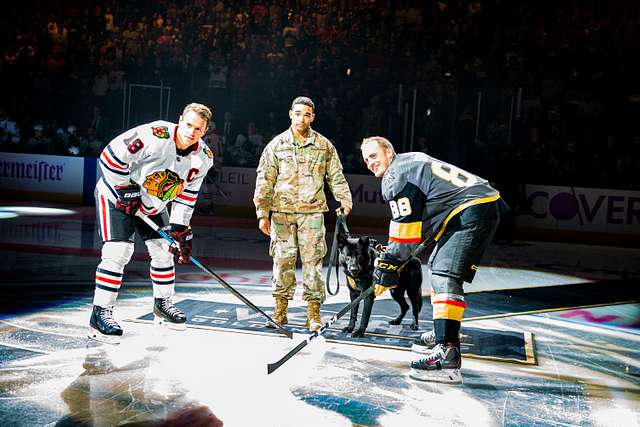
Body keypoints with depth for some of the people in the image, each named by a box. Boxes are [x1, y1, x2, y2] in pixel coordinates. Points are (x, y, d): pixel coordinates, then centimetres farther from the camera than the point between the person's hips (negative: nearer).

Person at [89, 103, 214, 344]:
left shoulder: (203, 157, -9)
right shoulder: (155, 135, -30)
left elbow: (186, 194, -1)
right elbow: (111, 156, -27)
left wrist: (180, 229, -5)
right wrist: (126, 191, -22)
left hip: (153, 204, 7)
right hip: (116, 194, -7)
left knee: (164, 251, 8)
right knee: (118, 252, -16)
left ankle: (162, 305, 27)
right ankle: (100, 313, -6)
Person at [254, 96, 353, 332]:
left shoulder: (324, 145, 7)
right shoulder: (277, 145, 6)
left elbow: (336, 176, 11)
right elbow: (264, 181, 4)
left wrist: (345, 201, -2)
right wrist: (262, 213, -1)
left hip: (312, 211, 0)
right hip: (282, 211, 0)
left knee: (312, 261, -2)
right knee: (283, 260, 3)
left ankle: (314, 313, 5)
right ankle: (281, 310, 15)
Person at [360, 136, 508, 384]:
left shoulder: (397, 175, -9)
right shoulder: (410, 162, 23)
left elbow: (406, 227, -15)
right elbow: (418, 220, 27)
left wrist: (387, 267, -11)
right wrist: (389, 253, 25)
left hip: (473, 213, -11)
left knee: (445, 275, -22)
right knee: (437, 265, 24)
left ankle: (448, 356, -33)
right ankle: (445, 330, 38)